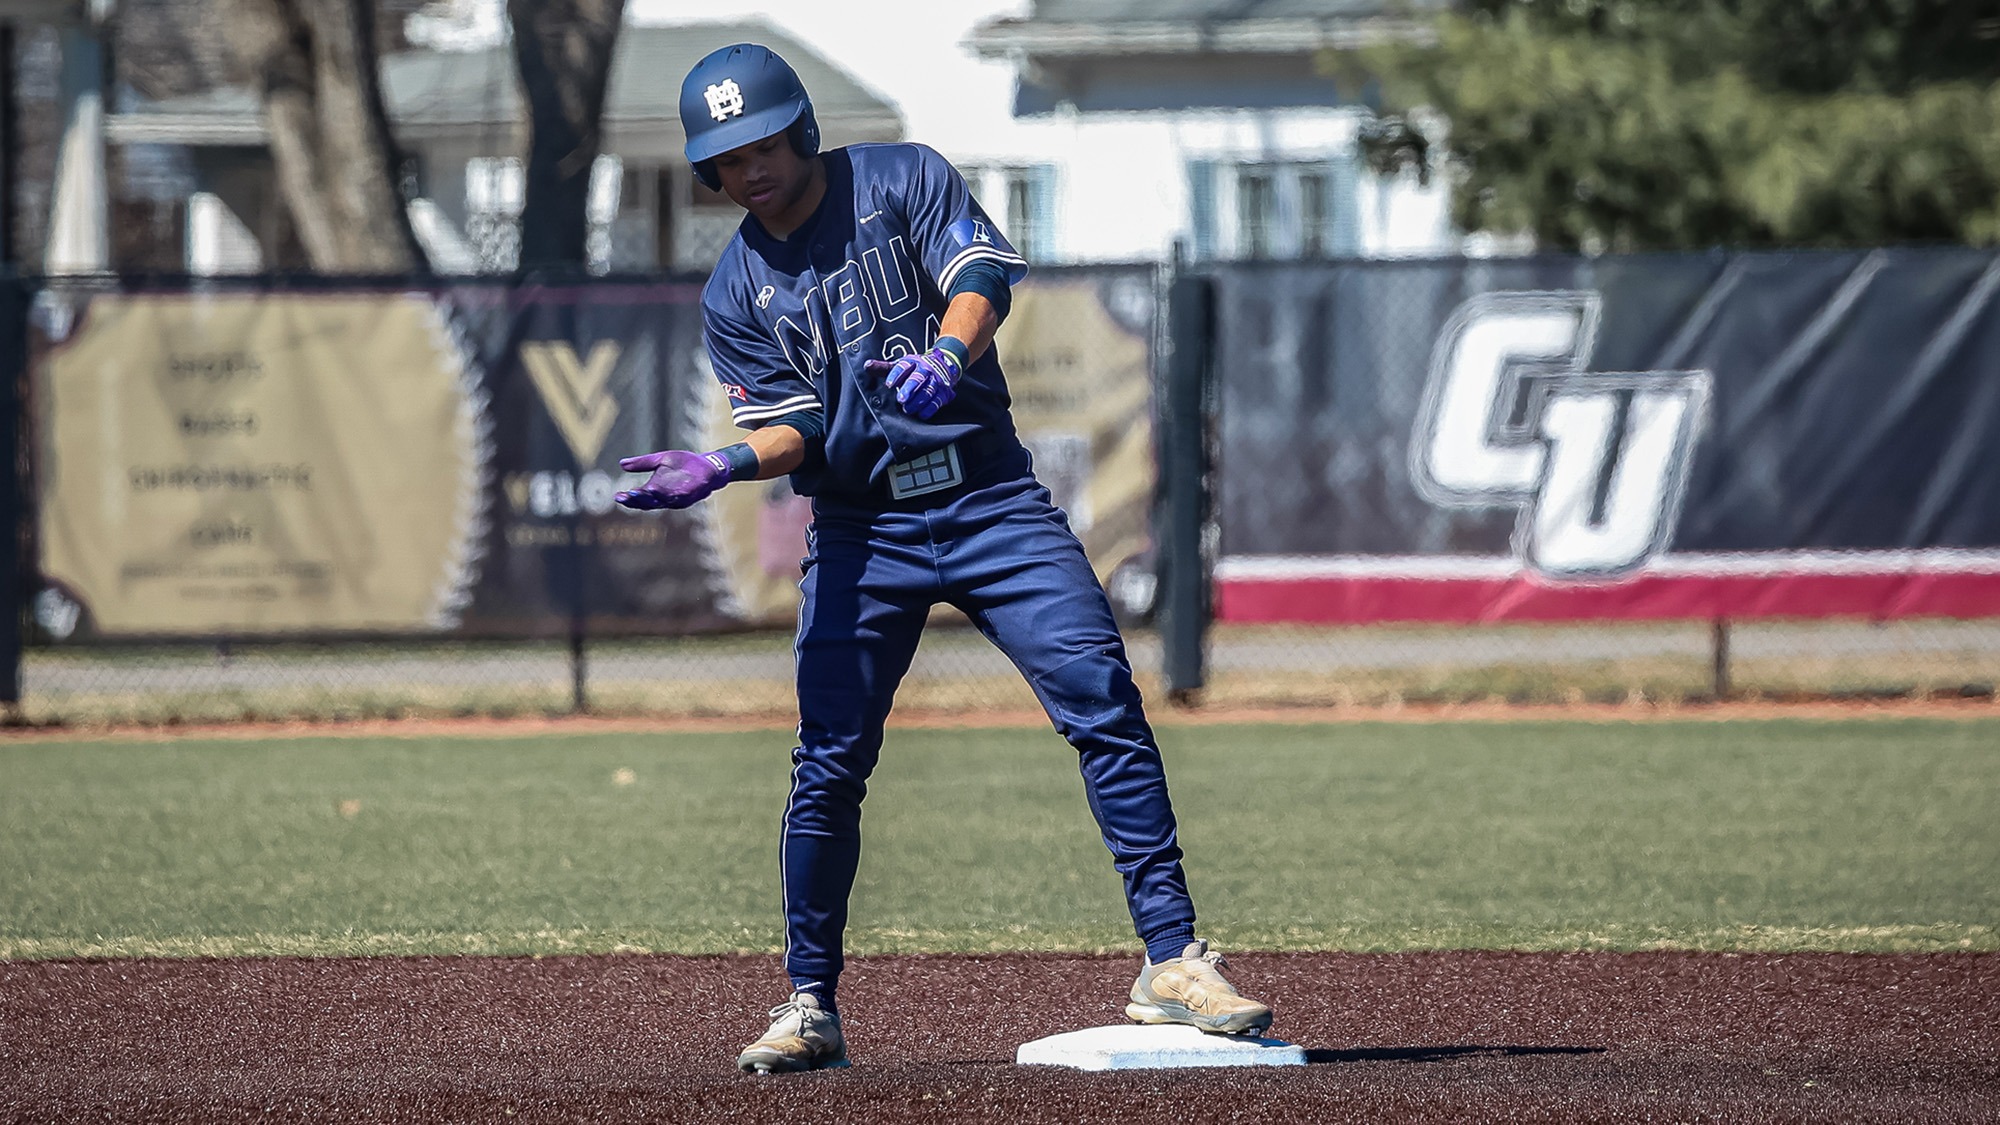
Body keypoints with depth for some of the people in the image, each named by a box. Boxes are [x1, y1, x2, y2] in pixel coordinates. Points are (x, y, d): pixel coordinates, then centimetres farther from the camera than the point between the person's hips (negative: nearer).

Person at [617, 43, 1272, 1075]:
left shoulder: (904, 181, 1)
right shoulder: (735, 294, 7)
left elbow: (982, 276, -14)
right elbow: (799, 430, -1)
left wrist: (949, 353, -35)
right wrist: (725, 467, -23)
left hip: (990, 501, -2)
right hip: (862, 536, 2)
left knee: (1104, 706, -12)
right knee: (827, 768, -3)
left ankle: (1171, 962, -11)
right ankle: (809, 1008, 8)